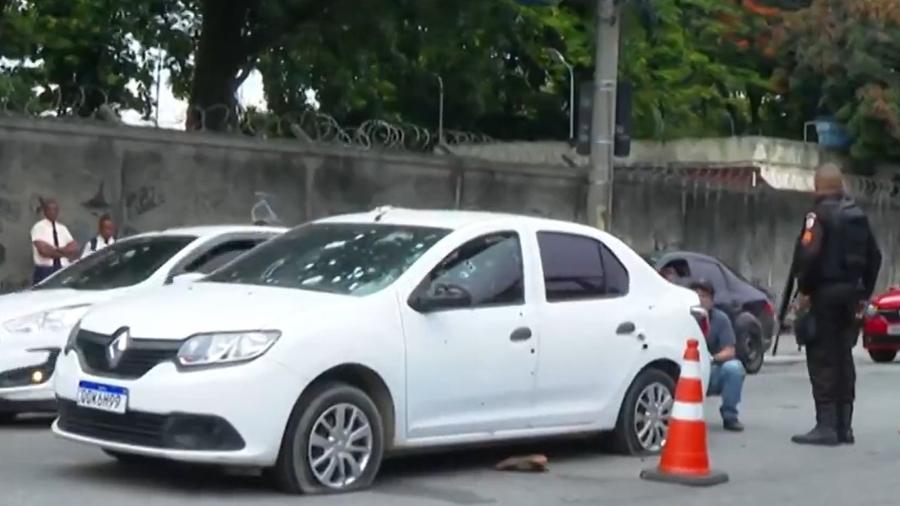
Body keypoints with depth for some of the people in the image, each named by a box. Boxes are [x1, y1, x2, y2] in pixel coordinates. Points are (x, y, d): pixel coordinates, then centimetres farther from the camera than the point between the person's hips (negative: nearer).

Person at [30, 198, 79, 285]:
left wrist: (56, 249, -12)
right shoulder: (39, 227, -2)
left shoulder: (62, 228, 15)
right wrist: (65, 253, -5)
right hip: (44, 271, -5)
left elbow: (74, 248, 4)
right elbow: (43, 250, -14)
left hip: (63, 270, 5)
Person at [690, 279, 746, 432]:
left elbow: (729, 352, -14)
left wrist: (713, 358, -34)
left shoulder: (721, 318, -8)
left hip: (714, 374, 0)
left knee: (734, 367, -32)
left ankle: (729, 416, -11)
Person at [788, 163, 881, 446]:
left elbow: (810, 255, -23)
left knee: (822, 360, -5)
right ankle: (844, 426, 15)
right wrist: (865, 293, 21)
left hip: (825, 293, -8)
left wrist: (804, 290, -14)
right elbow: (874, 256, 17)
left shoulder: (820, 214, -12)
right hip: (850, 292, 8)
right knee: (843, 359, 13)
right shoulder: (857, 215, 13)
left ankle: (826, 426, -9)